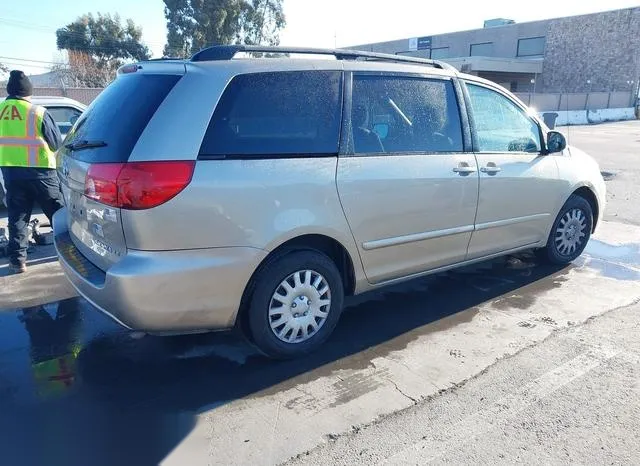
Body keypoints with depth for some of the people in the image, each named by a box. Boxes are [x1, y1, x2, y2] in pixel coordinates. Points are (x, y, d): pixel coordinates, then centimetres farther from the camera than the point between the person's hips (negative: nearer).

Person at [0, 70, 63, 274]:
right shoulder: (37, 112, -11)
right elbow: (56, 142, -3)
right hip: (39, 170, -3)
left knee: (17, 216, 9)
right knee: (57, 211, 12)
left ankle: (17, 259, 7)